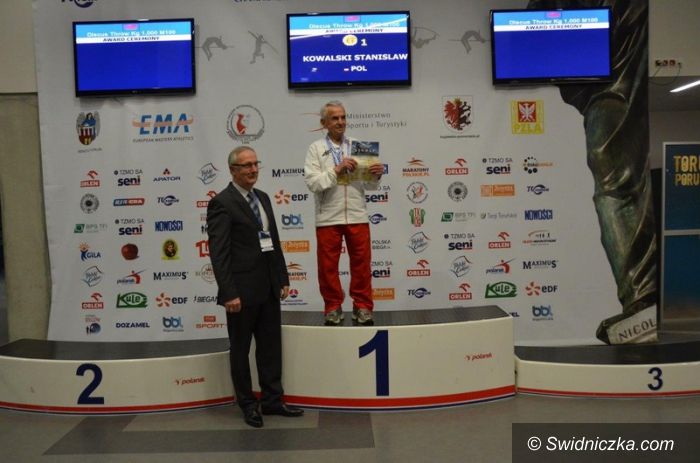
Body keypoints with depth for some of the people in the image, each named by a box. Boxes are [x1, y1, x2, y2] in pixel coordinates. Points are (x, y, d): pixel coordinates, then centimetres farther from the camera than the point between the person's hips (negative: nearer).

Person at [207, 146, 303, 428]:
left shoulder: (262, 198, 13)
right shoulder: (222, 203, -11)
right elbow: (218, 253, -16)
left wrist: (283, 278, 12)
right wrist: (229, 293, -20)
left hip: (268, 289, 7)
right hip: (243, 291, -7)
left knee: (271, 347, 13)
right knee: (241, 350, 10)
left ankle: (272, 400, 27)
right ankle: (248, 405, 24)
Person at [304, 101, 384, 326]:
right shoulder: (316, 149, 3)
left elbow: (369, 185, 9)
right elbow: (312, 182, -9)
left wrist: (376, 175, -12)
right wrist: (336, 170, -17)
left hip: (357, 215, 2)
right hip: (328, 217, -1)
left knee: (361, 262, 6)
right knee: (328, 265, 6)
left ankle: (362, 306, 18)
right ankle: (333, 307, 20)